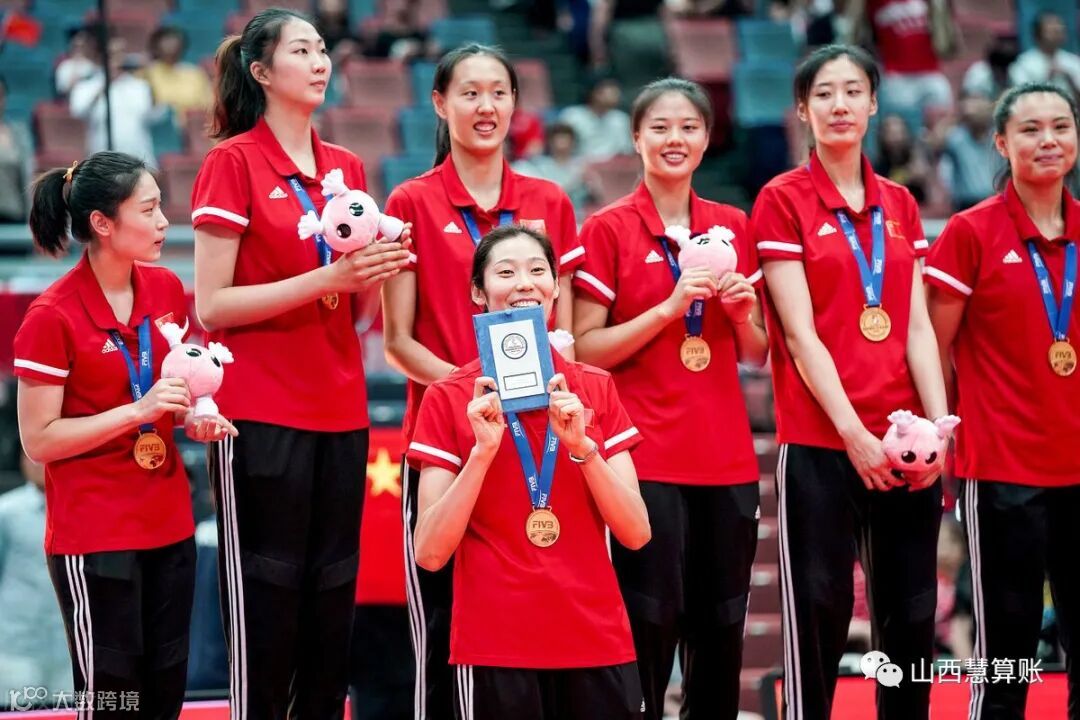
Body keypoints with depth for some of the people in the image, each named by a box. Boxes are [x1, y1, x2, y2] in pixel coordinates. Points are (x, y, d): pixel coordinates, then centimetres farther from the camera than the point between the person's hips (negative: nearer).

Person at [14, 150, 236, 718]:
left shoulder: (166, 290, 4)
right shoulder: (52, 318, -15)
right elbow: (38, 441, -14)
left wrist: (192, 418, -1)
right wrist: (138, 410, -21)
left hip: (168, 524, 6)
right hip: (94, 537, -6)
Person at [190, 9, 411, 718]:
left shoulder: (347, 167, 12)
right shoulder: (232, 162, -5)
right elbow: (212, 306, -11)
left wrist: (376, 271, -4)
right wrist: (328, 276, -18)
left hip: (340, 413, 6)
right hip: (262, 414, -6)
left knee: (332, 607, 6)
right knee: (266, 613, -5)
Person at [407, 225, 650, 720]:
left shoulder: (596, 389, 8)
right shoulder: (449, 399, 0)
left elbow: (636, 532, 0)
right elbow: (429, 552, -7)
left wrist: (581, 444, -12)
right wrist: (483, 449, -16)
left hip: (599, 644, 2)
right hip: (494, 649, -2)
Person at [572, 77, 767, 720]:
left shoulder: (733, 226, 11)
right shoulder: (609, 229, -1)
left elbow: (756, 354, 16)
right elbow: (586, 350, -6)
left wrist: (742, 310, -5)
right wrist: (670, 307, -16)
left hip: (727, 456, 4)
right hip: (648, 459, -4)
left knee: (721, 631, 5)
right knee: (651, 628, -7)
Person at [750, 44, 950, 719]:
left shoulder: (900, 204, 13)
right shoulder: (783, 201, -1)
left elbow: (917, 325, 8)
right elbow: (801, 334, -8)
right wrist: (854, 433, -15)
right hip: (821, 441, -5)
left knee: (913, 614, 6)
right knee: (820, 613, -4)